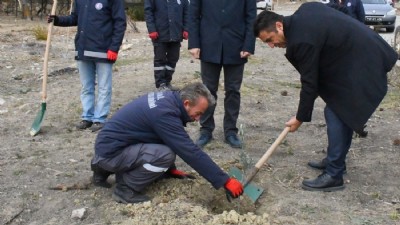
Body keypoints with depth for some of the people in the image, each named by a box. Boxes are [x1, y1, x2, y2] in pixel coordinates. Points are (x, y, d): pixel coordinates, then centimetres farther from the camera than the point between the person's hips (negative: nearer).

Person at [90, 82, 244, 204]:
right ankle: (125, 189, -5)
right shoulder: (165, 113, -26)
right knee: (166, 154, -24)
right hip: (110, 151, -10)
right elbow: (191, 153, -26)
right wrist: (225, 181, -21)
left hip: (108, 143, 10)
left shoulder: (168, 98, 2)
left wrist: (171, 170, 20)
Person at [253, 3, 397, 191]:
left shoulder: (301, 40, -23)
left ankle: (334, 175, -3)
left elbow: (309, 83, -16)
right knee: (339, 112, 17)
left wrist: (300, 118, -4)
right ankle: (335, 160, 29)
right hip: (364, 55, 10)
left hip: (361, 67, -10)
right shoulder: (303, 13, 4)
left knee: (336, 114, -9)